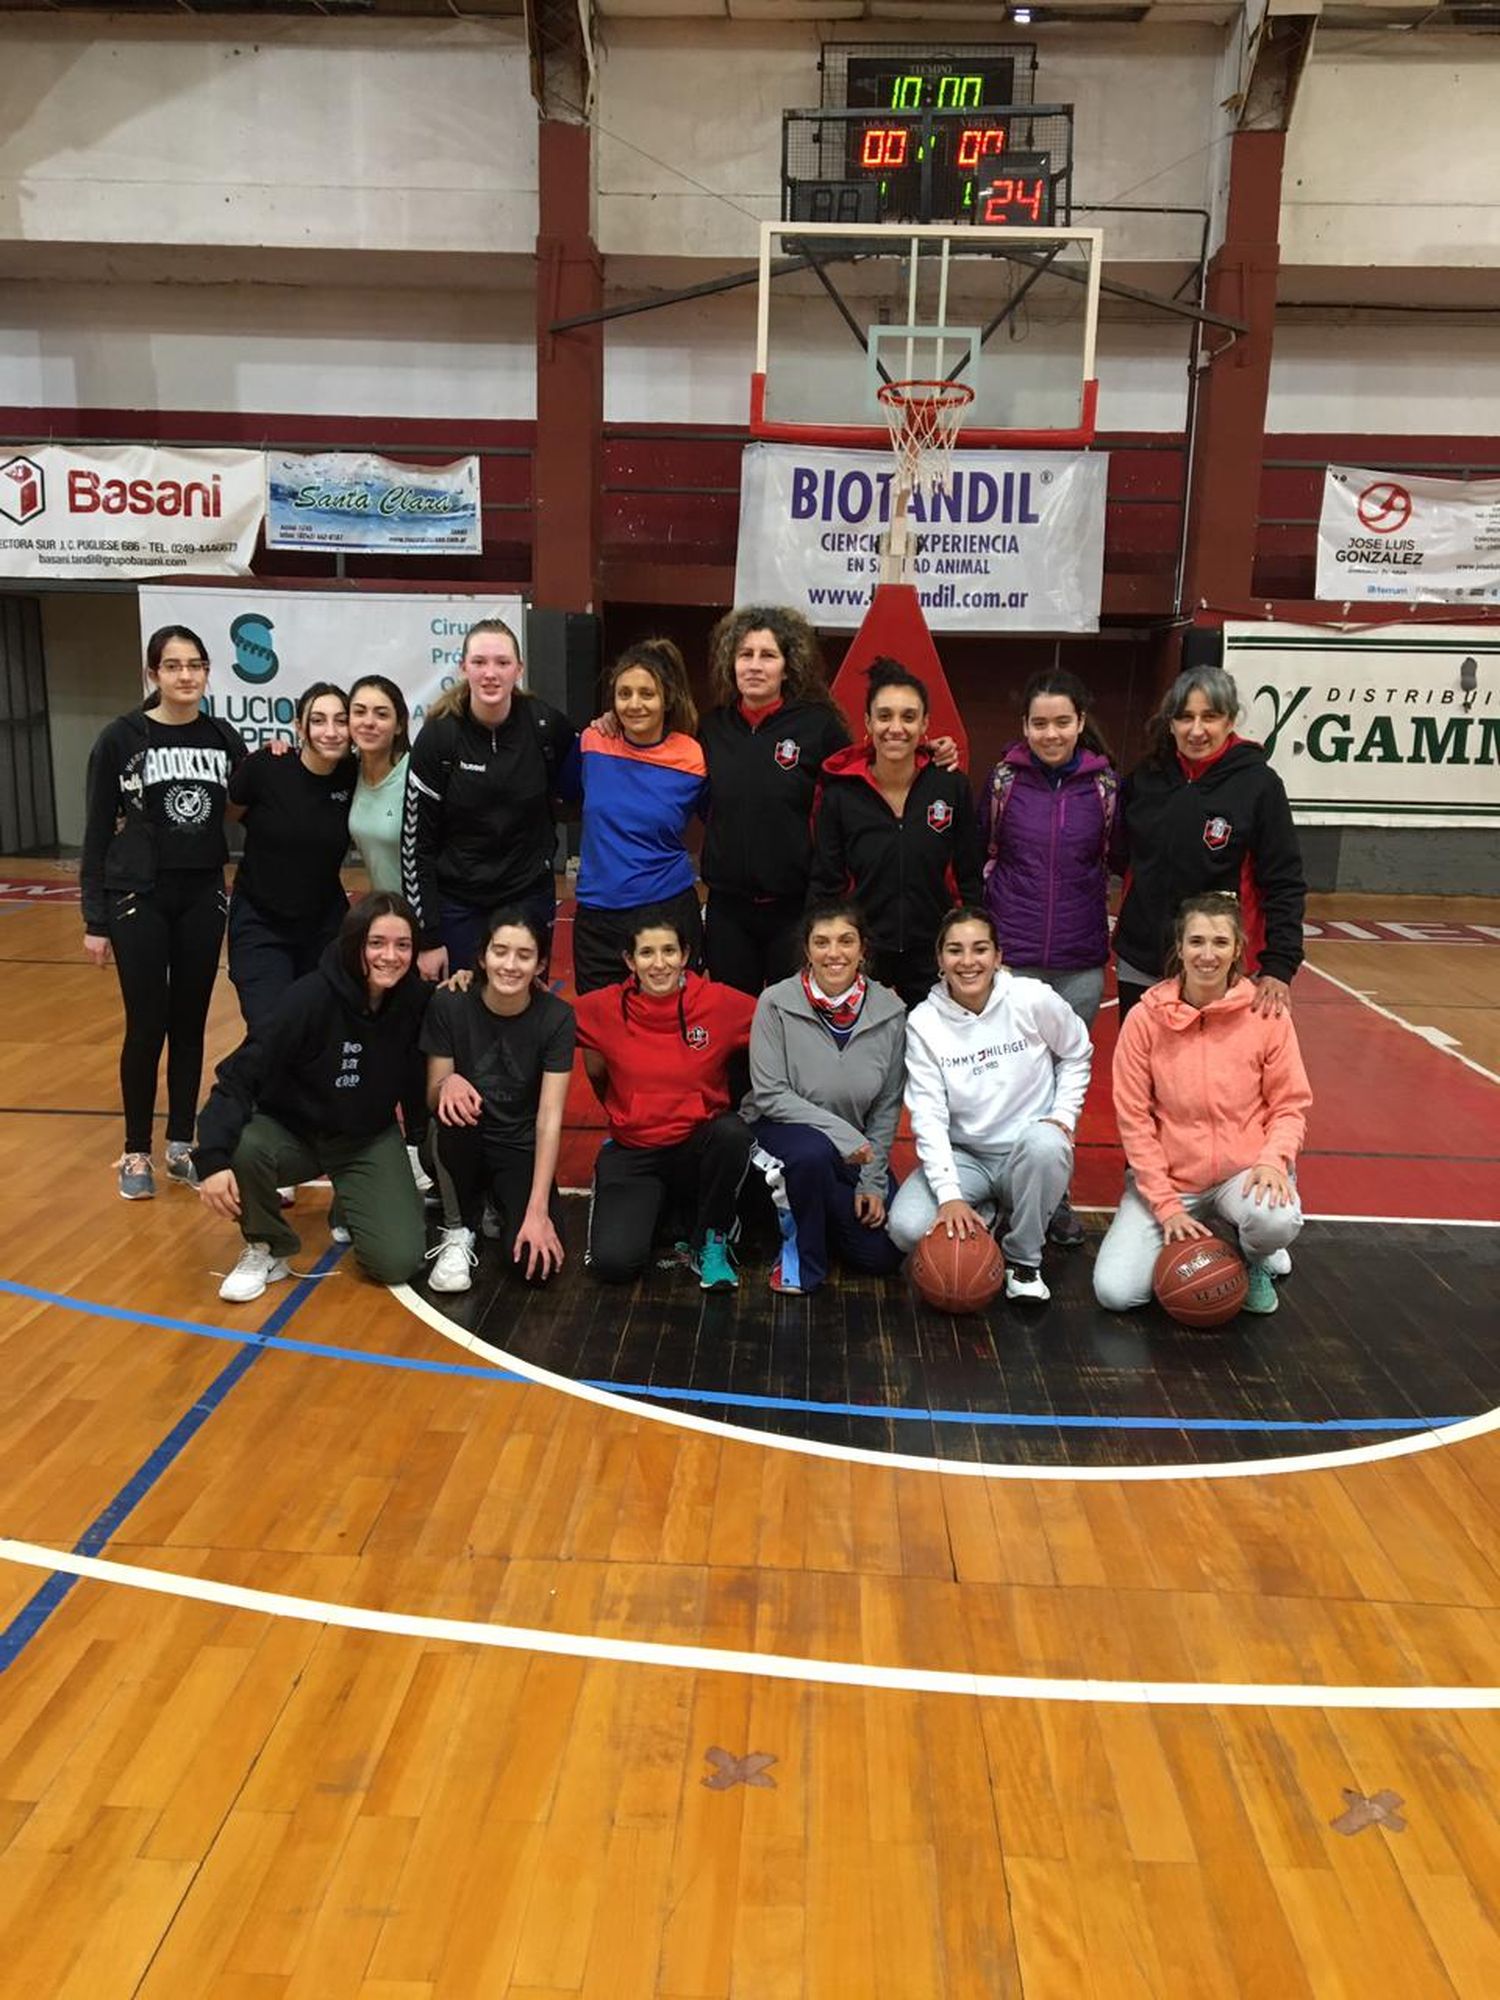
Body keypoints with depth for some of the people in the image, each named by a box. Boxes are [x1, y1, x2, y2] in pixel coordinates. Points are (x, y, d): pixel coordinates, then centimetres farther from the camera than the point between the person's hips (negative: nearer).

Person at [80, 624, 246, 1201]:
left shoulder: (225, 739, 2)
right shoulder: (121, 738, -6)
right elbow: (97, 833, -5)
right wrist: (94, 919, -7)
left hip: (203, 898, 3)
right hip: (137, 899, -3)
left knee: (190, 1024, 10)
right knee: (146, 1027, 0)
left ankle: (181, 1144, 23)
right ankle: (135, 1153, 16)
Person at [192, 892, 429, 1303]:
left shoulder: (414, 1000, -16)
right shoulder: (311, 997, -26)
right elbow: (241, 1075, -27)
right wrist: (213, 1157, -39)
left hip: (369, 1140, 2)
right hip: (292, 1132, -1)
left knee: (397, 1262, -17)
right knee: (240, 1148, -36)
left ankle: (352, 1202, 19)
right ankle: (267, 1248, -4)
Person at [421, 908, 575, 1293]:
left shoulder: (555, 1016, -14)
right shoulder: (450, 1004, -13)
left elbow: (549, 1116, -18)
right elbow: (432, 1097, -7)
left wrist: (537, 1210, -25)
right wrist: (447, 1082, -33)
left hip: (521, 1149, 0)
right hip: (464, 1146, 1)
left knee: (538, 1263, -24)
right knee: (457, 1112, -36)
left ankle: (500, 1208, 12)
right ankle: (459, 1230, -9)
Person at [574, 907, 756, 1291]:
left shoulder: (722, 1003, -9)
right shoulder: (603, 1008, -5)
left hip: (698, 1144, 1)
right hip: (631, 1151, 0)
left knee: (732, 1132, -35)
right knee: (613, 1263, -24)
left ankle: (710, 1242, -9)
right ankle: (652, 1206, 12)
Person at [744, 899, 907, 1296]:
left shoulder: (889, 1012, -10)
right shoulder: (777, 1003, -17)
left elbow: (887, 1106, -2)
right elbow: (769, 1095, -18)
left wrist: (873, 1182, -4)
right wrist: (842, 1133, -25)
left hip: (858, 1145, 4)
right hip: (785, 1127, -3)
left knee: (882, 1256, -3)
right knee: (813, 1152, -38)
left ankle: (804, 1206, 26)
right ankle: (800, 1253, -9)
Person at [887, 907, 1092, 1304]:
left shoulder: (1033, 1000, -11)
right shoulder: (924, 1022, -10)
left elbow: (1077, 1054, 8)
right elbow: (928, 1115, -14)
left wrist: (1064, 1115, -6)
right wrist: (949, 1195, -24)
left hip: (1031, 1153, 0)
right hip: (962, 1156, 1)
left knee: (1044, 1143, -37)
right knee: (907, 1228, -25)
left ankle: (1023, 1259, -11)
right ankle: (982, 1219, 9)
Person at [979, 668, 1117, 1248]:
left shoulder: (1105, 785, -1)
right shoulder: (1002, 780, -1)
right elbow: (979, 858, 5)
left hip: (1080, 963, 1)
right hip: (1010, 956, -1)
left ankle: (1054, 1195, 25)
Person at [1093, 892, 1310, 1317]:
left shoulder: (1267, 1014, -7)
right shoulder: (1146, 1018, -8)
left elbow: (1289, 1105, 0)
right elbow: (1133, 1118, -5)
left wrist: (1274, 1159, -21)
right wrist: (1167, 1206, -10)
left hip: (1242, 1171, 0)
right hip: (1167, 1177, 1)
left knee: (1277, 1221, -35)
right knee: (1115, 1291, -15)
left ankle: (1251, 1261, 5)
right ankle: (1187, 1244, 18)